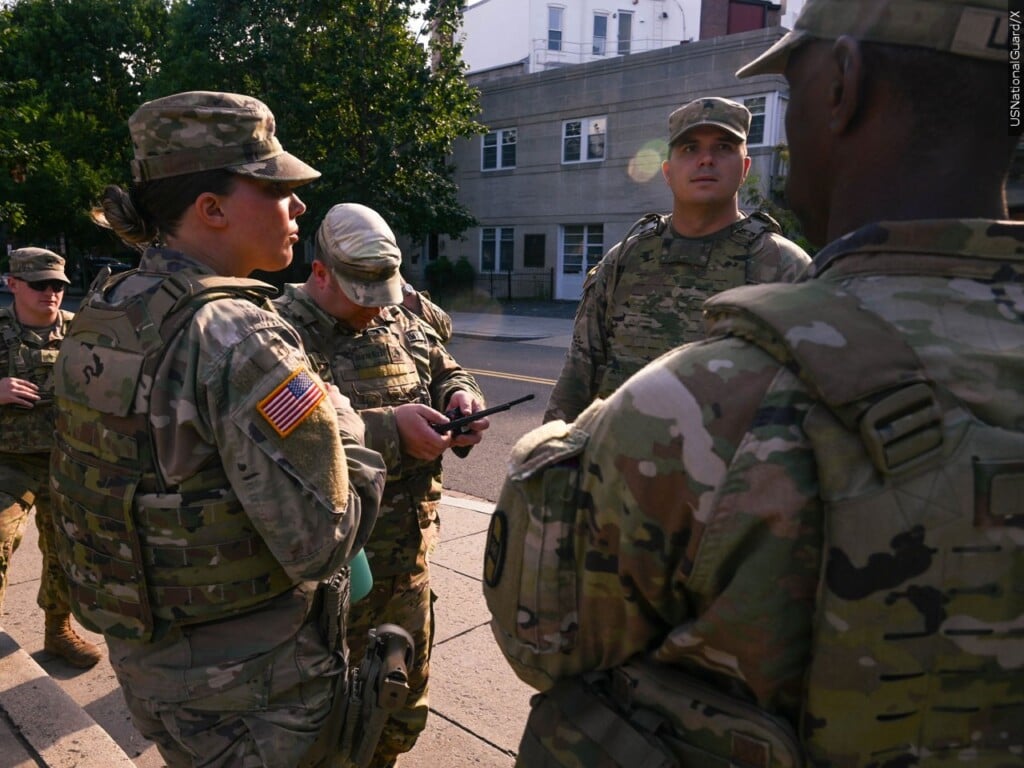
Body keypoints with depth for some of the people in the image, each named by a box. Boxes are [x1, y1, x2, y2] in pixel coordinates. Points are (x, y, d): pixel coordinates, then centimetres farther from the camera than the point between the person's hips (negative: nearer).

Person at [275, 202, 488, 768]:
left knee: (405, 700, 25)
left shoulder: (400, 321, 7)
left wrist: (462, 399, -6)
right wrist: (389, 429, -30)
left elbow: (445, 372, 16)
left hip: (410, 549, 7)